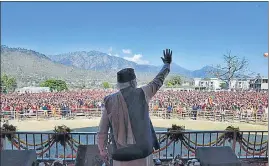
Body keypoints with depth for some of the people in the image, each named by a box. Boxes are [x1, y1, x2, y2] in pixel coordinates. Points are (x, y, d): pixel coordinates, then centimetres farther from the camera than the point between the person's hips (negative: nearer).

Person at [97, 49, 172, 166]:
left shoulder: (109, 102, -4)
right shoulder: (141, 94, -8)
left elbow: (102, 131, 1)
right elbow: (158, 81, 9)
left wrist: (103, 152, 16)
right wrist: (167, 63, 26)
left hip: (121, 156, 1)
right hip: (142, 154, -1)